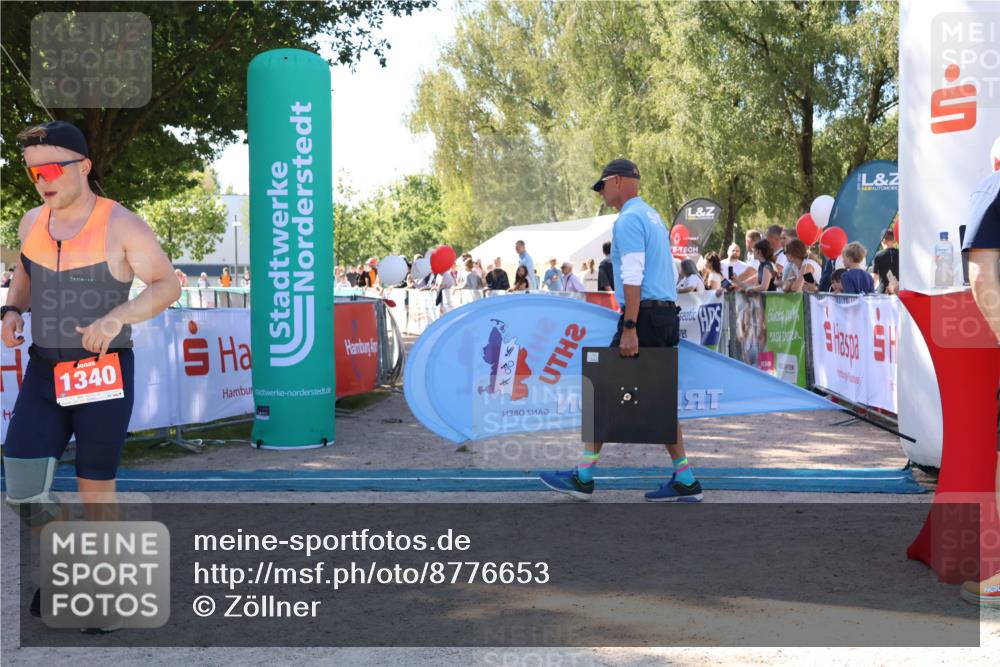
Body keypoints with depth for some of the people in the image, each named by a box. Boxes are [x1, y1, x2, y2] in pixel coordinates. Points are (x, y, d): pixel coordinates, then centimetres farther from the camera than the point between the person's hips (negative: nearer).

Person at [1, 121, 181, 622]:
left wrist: (119, 317, -25)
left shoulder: (121, 226, -11)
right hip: (43, 372, 5)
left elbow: (168, 285, -9)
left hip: (104, 373, -4)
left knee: (96, 489, 5)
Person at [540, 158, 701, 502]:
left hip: (645, 314, -9)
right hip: (668, 314, 9)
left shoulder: (629, 219, -10)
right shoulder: (652, 216, 21)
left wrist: (629, 328, -21)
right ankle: (684, 480, 9)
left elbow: (633, 277, -19)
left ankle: (584, 477, 4)